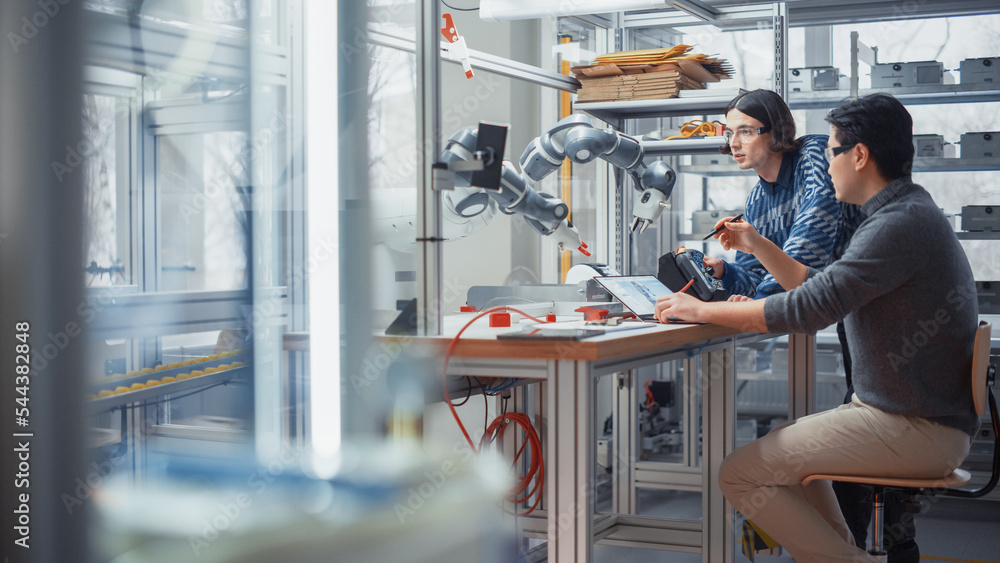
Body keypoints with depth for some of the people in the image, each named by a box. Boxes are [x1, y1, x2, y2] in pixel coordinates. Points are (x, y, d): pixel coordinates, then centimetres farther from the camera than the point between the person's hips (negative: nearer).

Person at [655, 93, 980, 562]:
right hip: (924, 416, 11)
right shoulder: (907, 215, 16)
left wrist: (700, 310, -16)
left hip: (916, 430, -11)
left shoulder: (902, 224, -20)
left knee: (740, 474, -13)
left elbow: (809, 308, -25)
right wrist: (756, 244, 18)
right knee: (782, 448, 29)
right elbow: (821, 288, 23)